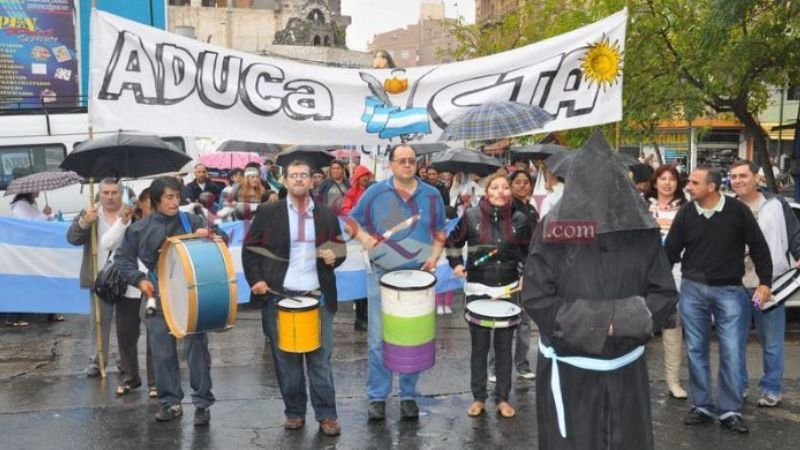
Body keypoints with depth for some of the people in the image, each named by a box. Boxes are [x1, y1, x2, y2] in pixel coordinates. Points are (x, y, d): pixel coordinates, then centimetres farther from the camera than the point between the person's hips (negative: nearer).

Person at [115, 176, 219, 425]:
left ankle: (202, 403, 12)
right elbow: (122, 258, 9)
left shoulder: (192, 221, -1)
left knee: (197, 348, 2)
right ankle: (170, 402, 23)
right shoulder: (140, 228, 0)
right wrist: (139, 279, -5)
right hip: (158, 297, 1)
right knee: (162, 352, 8)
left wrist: (208, 236, -17)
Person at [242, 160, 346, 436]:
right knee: (286, 359, 8)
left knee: (320, 359, 4)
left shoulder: (327, 215, 9)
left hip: (318, 297, 1)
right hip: (279, 297, -1)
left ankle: (326, 415, 14)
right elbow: (250, 248, 4)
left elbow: (340, 248, 16)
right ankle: (294, 412, 22)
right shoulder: (267, 213, 2)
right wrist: (255, 280, -8)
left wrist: (334, 257, -7)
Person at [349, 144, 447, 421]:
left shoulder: (432, 196, 5)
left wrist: (434, 257, -5)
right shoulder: (375, 192, 0)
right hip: (382, 276, -1)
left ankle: (409, 395, 23)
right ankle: (377, 396, 15)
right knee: (378, 340, 2)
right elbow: (352, 220, 8)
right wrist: (364, 237, -12)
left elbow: (439, 233, 12)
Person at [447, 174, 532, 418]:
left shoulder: (520, 220, -1)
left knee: (504, 346, 9)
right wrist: (456, 264, -3)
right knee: (479, 346, 7)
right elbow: (453, 242, 10)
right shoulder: (471, 216, -4)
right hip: (478, 290, -1)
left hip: (508, 290, 1)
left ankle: (503, 398, 20)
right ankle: (479, 398, 18)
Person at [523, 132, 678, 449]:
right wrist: (599, 322, -16)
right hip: (568, 371, -2)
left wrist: (620, 319, -17)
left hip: (626, 370, 2)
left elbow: (665, 294, -2)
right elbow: (536, 299, -13)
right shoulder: (553, 229, -10)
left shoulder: (641, 228, -3)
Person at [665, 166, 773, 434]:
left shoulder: (737, 210, -6)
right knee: (696, 350, 6)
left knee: (731, 352, -1)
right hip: (692, 289, 2)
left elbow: (758, 247, 2)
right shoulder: (685, 213, -1)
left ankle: (730, 412, 10)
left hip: (729, 290, -2)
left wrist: (765, 282, -2)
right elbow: (671, 251, 3)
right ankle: (702, 407, 18)